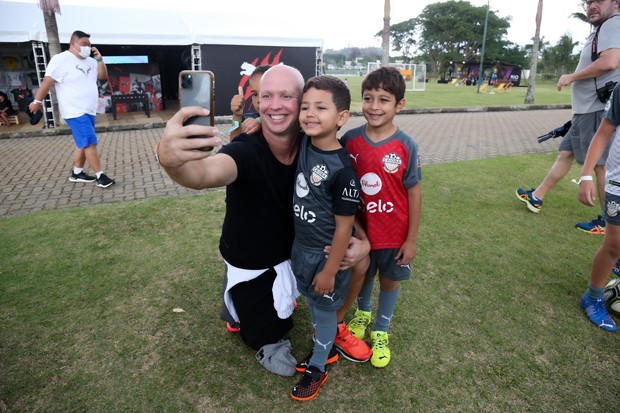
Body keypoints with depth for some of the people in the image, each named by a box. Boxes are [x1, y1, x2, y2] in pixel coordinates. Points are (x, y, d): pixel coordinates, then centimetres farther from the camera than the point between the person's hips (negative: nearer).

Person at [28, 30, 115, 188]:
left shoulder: (90, 61, 13)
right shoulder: (61, 59, -9)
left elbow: (103, 76, 15)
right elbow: (47, 81, -9)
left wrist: (99, 59, 2)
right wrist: (37, 101, -8)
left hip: (89, 111, 8)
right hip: (75, 112, -8)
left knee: (83, 143, 12)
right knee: (90, 143, -14)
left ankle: (77, 173, 22)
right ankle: (100, 176, -11)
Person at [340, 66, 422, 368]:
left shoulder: (406, 146, -15)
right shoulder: (350, 140, -11)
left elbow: (414, 193, -8)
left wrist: (412, 239, -6)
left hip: (394, 233, -1)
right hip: (358, 228, 1)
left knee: (389, 280, 17)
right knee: (363, 275, 22)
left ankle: (381, 331, 42)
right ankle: (363, 312, 54)